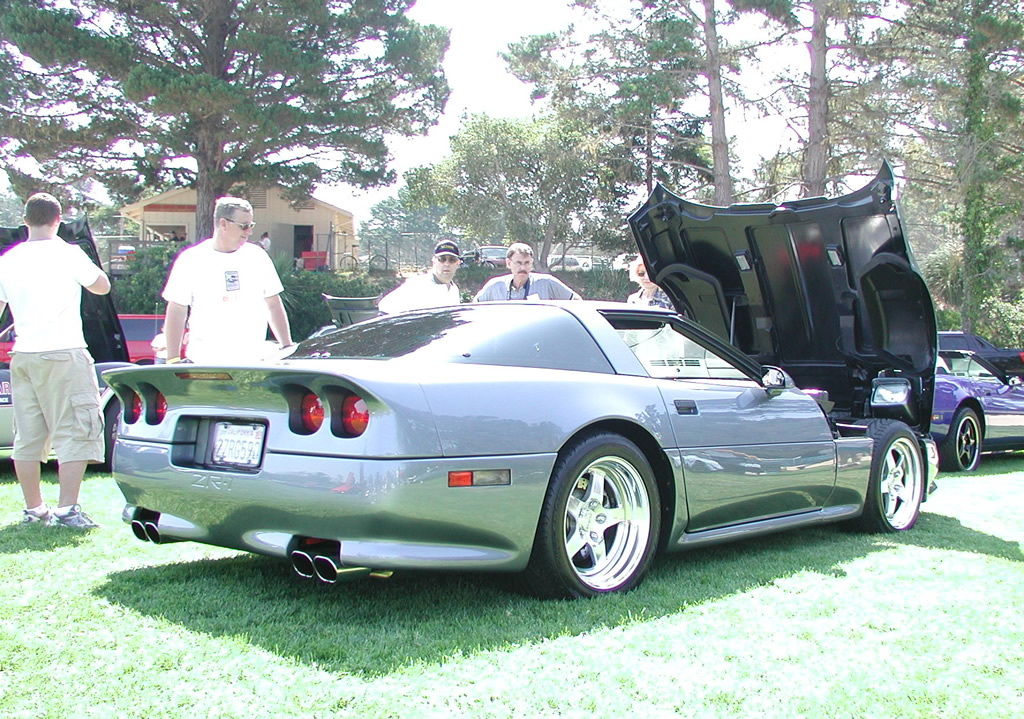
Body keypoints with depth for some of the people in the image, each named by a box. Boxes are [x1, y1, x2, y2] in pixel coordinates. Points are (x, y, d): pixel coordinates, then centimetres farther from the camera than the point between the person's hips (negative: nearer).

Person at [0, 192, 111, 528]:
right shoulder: (68, 254, -6)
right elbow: (102, 286, 9)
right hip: (64, 354, -6)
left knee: (27, 436, 12)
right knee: (76, 432, -3)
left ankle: (33, 508, 20)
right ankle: (66, 509, -10)